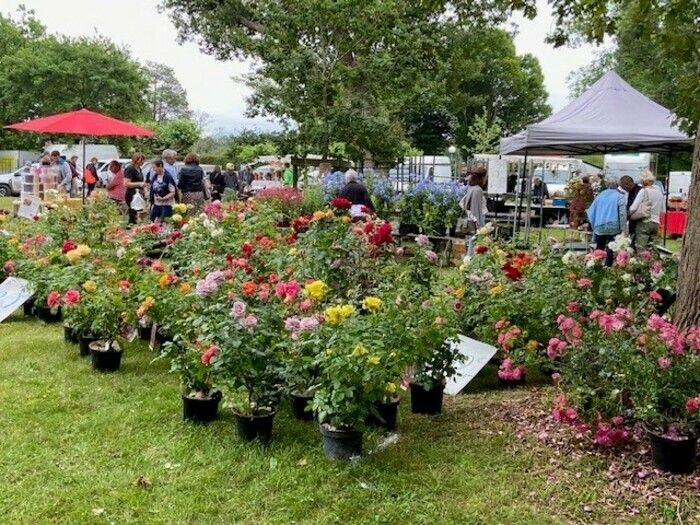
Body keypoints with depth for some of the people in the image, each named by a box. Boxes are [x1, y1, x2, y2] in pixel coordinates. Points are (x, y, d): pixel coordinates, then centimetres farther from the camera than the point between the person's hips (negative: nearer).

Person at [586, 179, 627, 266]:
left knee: (599, 248, 13)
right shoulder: (620, 196, -5)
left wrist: (593, 224, 18)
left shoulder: (600, 195, 8)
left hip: (599, 227, 4)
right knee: (611, 248, 2)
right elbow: (622, 213, -11)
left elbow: (591, 210, 10)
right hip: (613, 226, -4)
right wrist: (622, 228, -7)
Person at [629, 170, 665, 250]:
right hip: (656, 223, 7)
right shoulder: (659, 192, 11)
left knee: (641, 249, -8)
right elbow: (662, 210, 18)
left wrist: (629, 213, 3)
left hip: (644, 222, -7)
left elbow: (634, 208, -14)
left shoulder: (643, 191, -8)